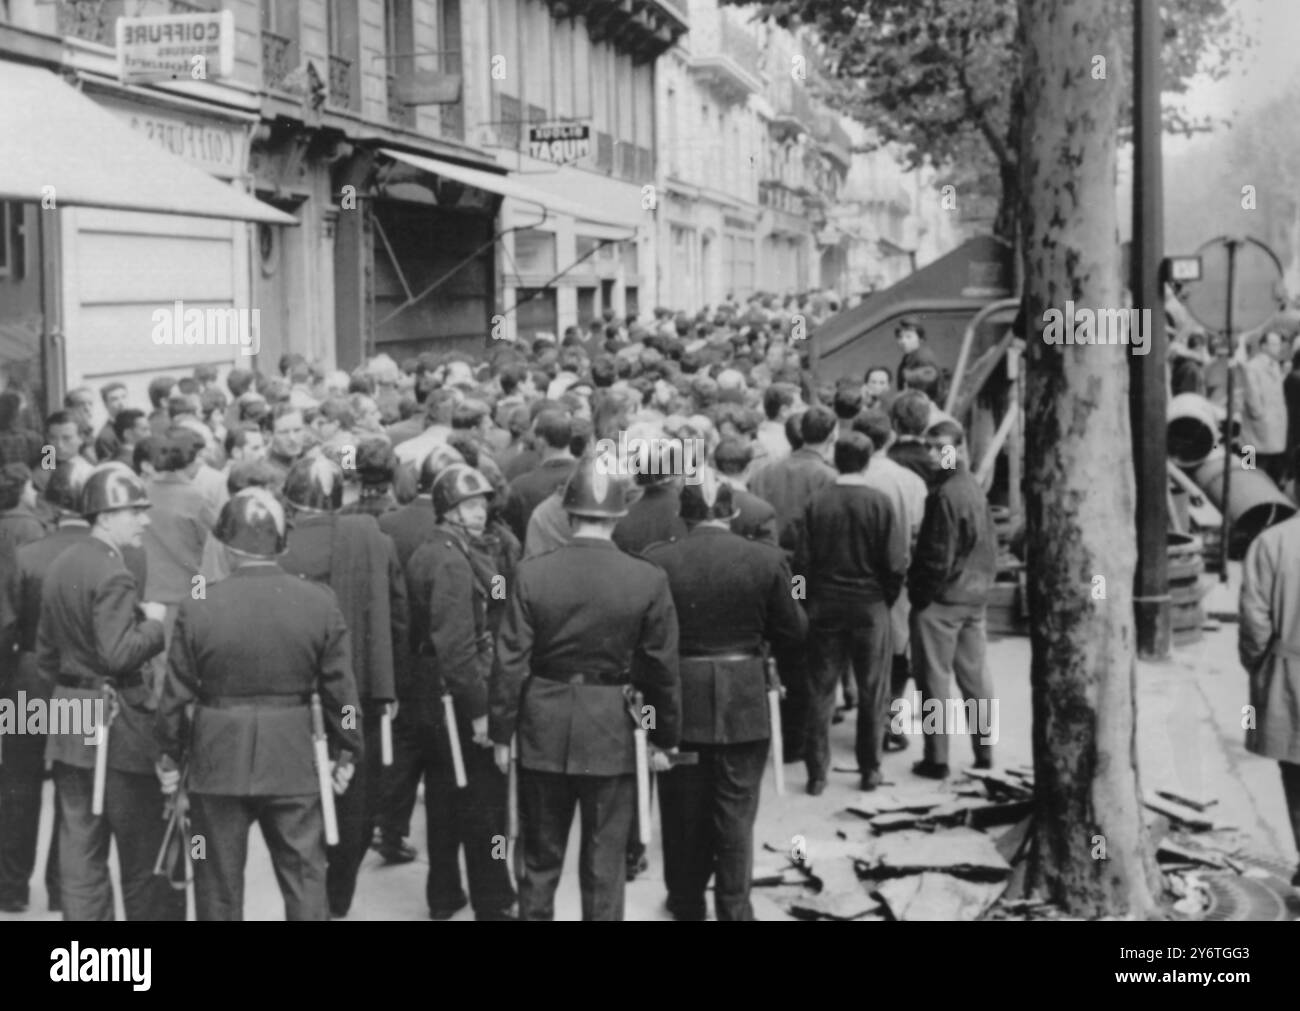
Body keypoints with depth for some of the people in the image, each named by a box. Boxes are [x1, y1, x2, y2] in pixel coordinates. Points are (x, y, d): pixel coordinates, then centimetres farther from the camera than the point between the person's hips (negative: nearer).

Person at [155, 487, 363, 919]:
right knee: (305, 881, 8)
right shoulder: (320, 603, -7)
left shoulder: (198, 609, -10)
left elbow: (176, 694, -4)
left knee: (219, 886, 12)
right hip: (293, 762, 1)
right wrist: (345, 753, 9)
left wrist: (170, 755, 10)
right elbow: (340, 688, -2)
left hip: (218, 763, 0)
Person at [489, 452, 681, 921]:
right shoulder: (649, 580, -10)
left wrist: (501, 733, 4)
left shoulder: (532, 573, -9)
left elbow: (511, 662, -6)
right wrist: (664, 737, 8)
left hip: (543, 733, 1)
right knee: (605, 865, 8)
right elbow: (662, 669, -4)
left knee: (540, 861, 15)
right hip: (613, 734, -1)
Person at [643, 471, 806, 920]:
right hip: (743, 701, 0)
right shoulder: (766, 559, -9)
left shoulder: (656, 560, -10)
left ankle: (686, 902, 28)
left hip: (679, 698, 0)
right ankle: (733, 906, 15)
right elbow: (794, 630, -2)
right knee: (735, 809, 10)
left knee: (684, 809, 15)